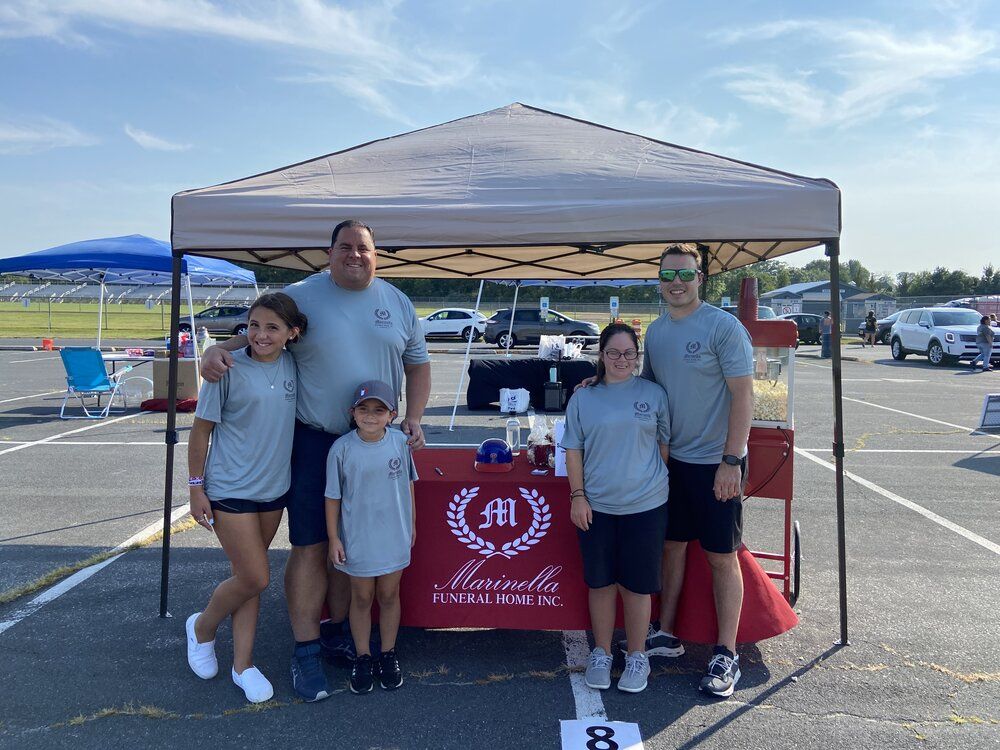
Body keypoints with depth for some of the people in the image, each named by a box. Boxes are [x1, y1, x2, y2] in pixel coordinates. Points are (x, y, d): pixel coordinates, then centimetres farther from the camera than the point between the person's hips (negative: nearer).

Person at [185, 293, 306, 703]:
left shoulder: (292, 366, -1)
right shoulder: (229, 369, -15)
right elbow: (201, 429, -7)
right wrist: (196, 487, -6)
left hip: (274, 488, 5)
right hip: (230, 489, -5)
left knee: (249, 577, 14)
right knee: (255, 578, -2)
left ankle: (243, 663, 26)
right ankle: (202, 627, 27)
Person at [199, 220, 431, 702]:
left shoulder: (397, 302, 8)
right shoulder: (300, 296, -2)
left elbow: (417, 364, 12)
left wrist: (412, 420, 0)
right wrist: (218, 350, -18)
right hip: (315, 441, -3)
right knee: (310, 547, -1)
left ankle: (338, 631, 32)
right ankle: (306, 650, 13)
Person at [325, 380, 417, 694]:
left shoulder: (400, 442, -9)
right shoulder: (342, 449, -15)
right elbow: (333, 497, -6)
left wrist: (412, 523, 11)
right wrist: (333, 539, -3)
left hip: (394, 536, 2)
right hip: (357, 539, -1)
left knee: (389, 596, 16)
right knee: (362, 598, 14)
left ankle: (388, 654, 35)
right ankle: (362, 657, 33)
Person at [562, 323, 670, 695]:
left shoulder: (654, 394, 2)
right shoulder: (583, 398, 2)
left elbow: (664, 445, 9)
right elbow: (574, 450, 4)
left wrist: (656, 484, 5)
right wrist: (577, 496, -1)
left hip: (645, 506, -1)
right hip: (596, 506, 1)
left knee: (636, 585, 7)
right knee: (601, 582, 12)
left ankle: (636, 657, 26)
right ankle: (601, 654, 29)